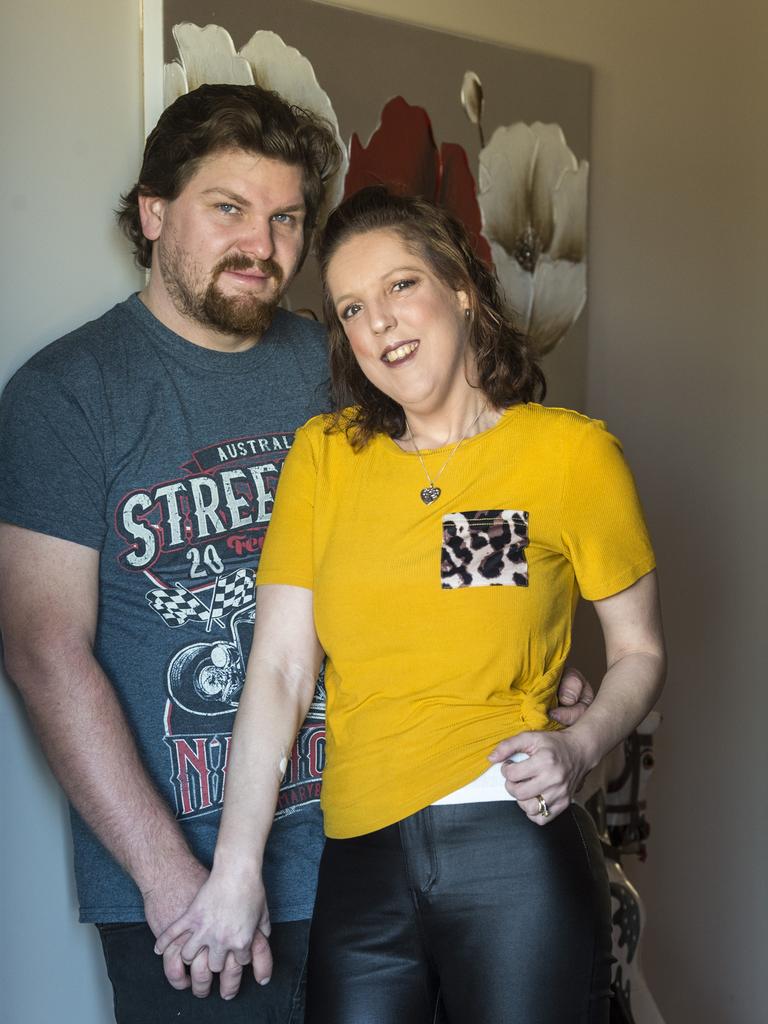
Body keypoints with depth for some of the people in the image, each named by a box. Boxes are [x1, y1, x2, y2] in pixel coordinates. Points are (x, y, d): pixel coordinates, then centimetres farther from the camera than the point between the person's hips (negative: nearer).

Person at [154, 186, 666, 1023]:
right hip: (358, 861, 2)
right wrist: (236, 868, -3)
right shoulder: (324, 454, 7)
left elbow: (640, 651, 8)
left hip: (518, 848, -2)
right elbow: (279, 669, 2)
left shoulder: (571, 451, -1)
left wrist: (578, 748, -12)